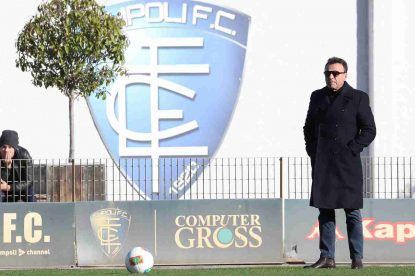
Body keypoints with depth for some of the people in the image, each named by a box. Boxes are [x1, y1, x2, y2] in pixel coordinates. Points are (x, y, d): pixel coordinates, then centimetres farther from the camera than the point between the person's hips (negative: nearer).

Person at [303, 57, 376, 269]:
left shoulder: (358, 98, 0)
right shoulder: (317, 97, 13)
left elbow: (369, 130, -1)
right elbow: (309, 128, 20)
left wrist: (351, 150, -9)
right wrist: (313, 152, 7)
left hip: (347, 164, -4)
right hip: (322, 165, 4)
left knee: (352, 212, -2)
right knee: (325, 212, 4)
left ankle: (357, 259, 1)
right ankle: (327, 258, 7)